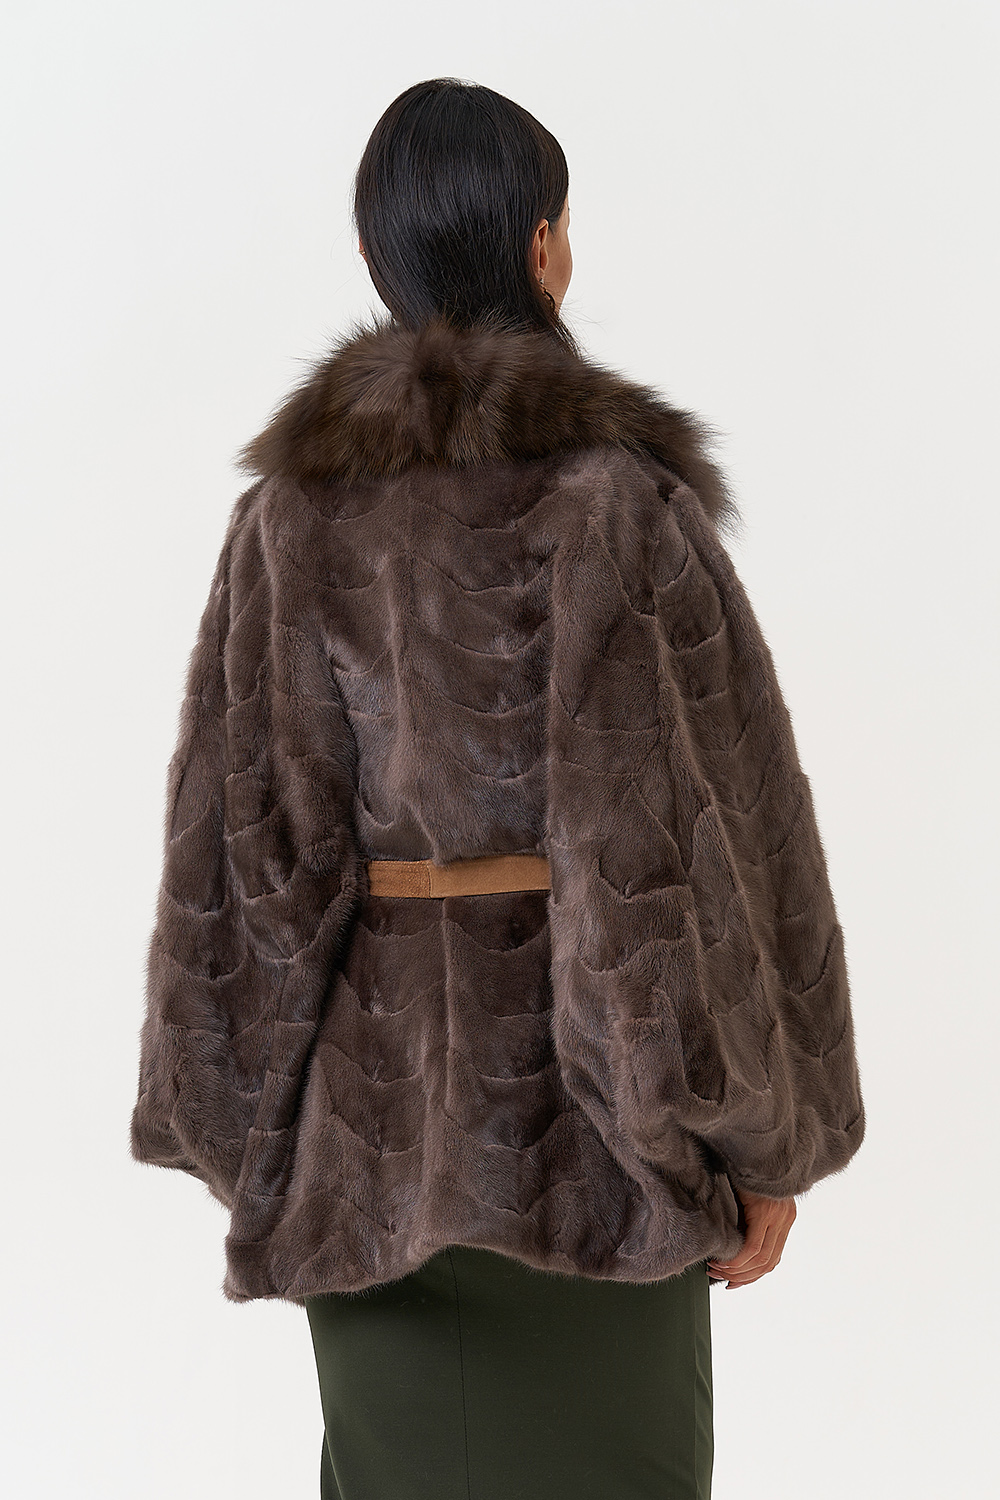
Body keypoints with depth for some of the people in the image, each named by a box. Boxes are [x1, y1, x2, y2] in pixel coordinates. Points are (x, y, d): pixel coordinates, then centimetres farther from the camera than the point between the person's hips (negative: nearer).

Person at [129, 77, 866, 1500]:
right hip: (584, 1101, -4)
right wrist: (766, 1141, -6)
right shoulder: (621, 488, -12)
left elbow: (238, 825, -1)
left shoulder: (293, 503, 0)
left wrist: (247, 1129, 7)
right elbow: (696, 824, -14)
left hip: (377, 1082, 4)